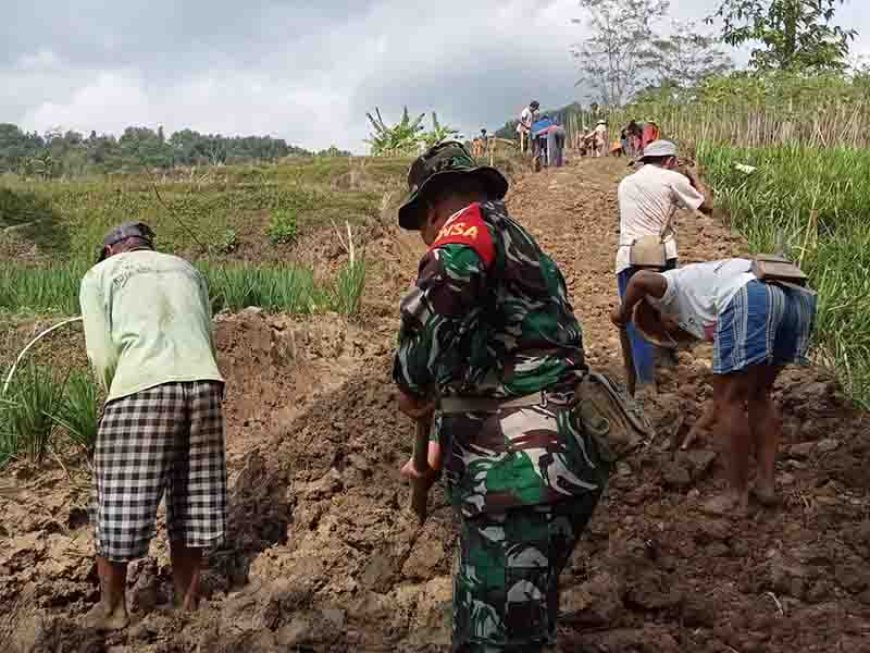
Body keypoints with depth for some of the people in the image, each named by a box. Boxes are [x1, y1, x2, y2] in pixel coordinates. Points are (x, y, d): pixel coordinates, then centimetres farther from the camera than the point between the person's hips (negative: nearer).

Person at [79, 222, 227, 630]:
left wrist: (114, 396, 18)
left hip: (141, 387, -4)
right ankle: (187, 604, 25)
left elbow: (102, 354, 4)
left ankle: (111, 607, 25)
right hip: (204, 383, 4)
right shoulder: (187, 270, 27)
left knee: (117, 503, 10)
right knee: (190, 501, 14)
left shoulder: (99, 276, 16)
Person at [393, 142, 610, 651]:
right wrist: (440, 450, 40)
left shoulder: (474, 224, -6)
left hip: (520, 479, -10)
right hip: (547, 468, 10)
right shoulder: (520, 249, 24)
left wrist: (411, 383, -16)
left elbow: (445, 284, -33)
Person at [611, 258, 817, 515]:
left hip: (751, 300, -9)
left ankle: (738, 496, 9)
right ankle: (766, 483, 23)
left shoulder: (670, 290, 22)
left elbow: (641, 279, -3)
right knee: (759, 394, 23)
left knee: (729, 400, 3)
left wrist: (623, 311, 16)